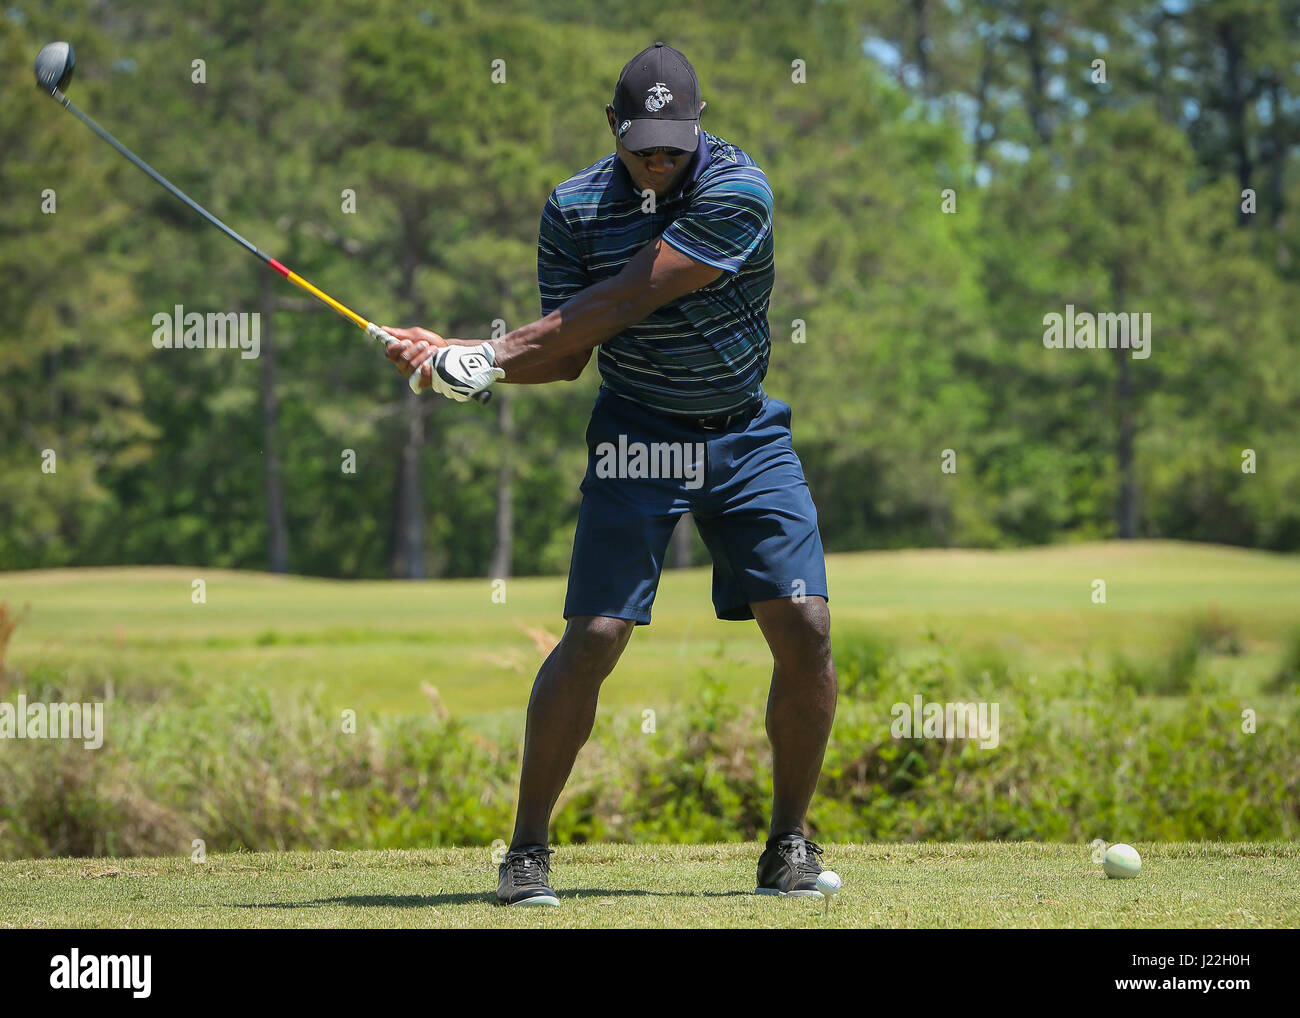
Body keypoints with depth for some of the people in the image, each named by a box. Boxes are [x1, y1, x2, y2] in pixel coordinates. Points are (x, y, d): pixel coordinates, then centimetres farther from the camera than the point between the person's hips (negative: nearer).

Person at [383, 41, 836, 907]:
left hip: (747, 436, -1)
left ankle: (788, 845, 6)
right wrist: (455, 355, -16)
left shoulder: (737, 190, -17)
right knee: (593, 637, -12)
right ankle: (528, 850, -1)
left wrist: (489, 357, -22)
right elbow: (567, 355, -1)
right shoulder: (574, 209, -4)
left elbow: (622, 301, -22)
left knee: (804, 629, -10)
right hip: (637, 436, 1)